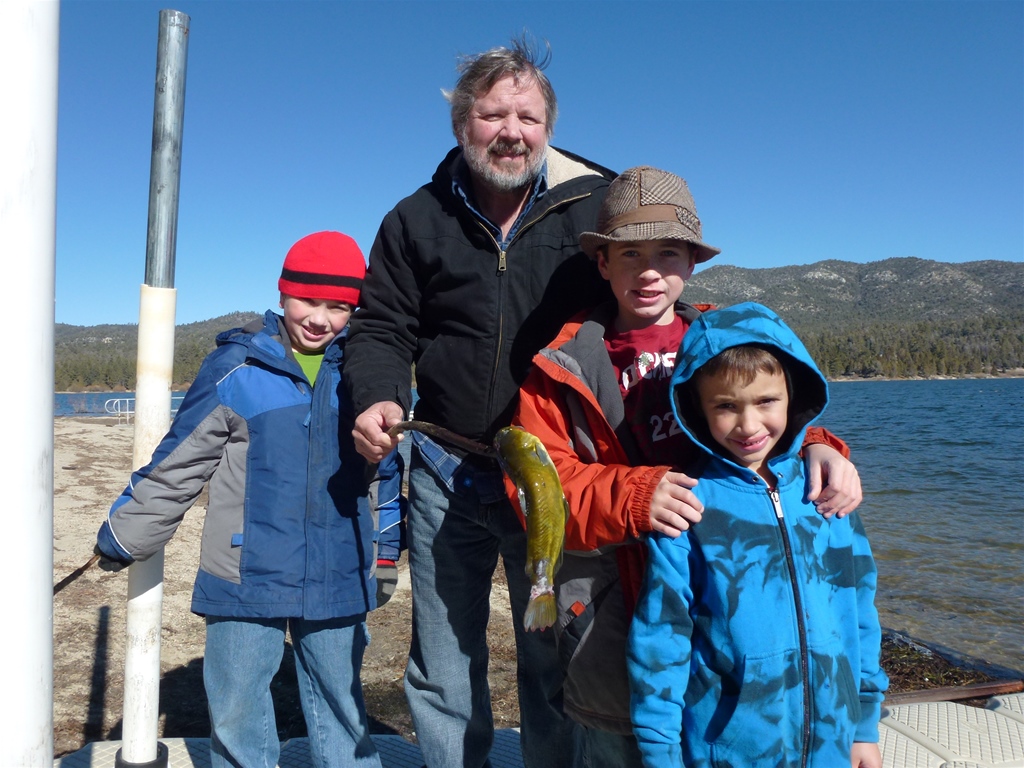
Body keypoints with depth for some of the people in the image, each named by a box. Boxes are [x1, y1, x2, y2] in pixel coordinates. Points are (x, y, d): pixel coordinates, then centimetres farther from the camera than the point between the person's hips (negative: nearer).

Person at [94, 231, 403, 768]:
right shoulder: (235, 370, -6)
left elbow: (385, 468, 14)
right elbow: (174, 466, 1)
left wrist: (388, 548, 17)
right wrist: (120, 539, 6)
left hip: (338, 584, 2)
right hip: (245, 580, -2)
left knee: (342, 710, 15)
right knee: (237, 717, 9)